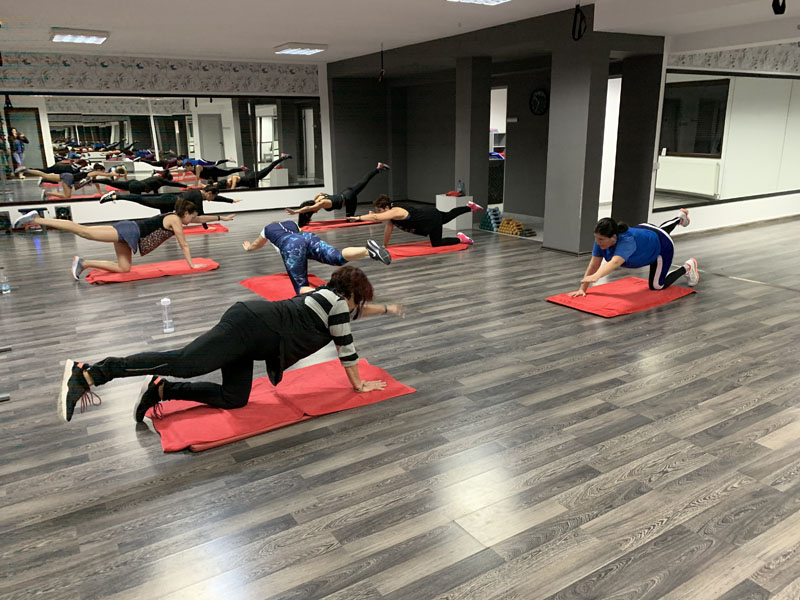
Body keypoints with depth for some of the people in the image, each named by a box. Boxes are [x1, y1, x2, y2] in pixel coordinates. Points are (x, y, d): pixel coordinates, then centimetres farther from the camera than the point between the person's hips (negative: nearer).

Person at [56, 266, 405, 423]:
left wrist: (386, 309, 56)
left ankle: (160, 389, 1)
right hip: (251, 328, -9)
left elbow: (354, 311, 47)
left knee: (232, 399, 4)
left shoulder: (328, 293, 27)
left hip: (247, 323, 9)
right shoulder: (338, 303, 1)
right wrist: (359, 385, 16)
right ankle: (88, 374, -27)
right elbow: (346, 348, 4)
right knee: (183, 362, -21)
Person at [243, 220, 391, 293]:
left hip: (291, 245, -4)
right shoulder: (291, 223, 45)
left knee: (301, 288, -7)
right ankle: (368, 250, -48)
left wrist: (248, 247, 82)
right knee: (339, 257, -18)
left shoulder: (267, 229, 37)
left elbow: (256, 245, 58)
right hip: (308, 236, 4)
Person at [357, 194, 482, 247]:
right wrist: (384, 245, 0)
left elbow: (376, 217, -49)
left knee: (437, 244, 0)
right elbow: (389, 228, -2)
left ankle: (460, 239, 13)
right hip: (425, 212, 9)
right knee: (447, 216, 31)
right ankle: (469, 207, 50)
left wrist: (358, 217, -52)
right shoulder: (390, 210, -10)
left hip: (432, 218, -9)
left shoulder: (395, 212, -35)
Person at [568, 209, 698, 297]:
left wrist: (596, 276, -83)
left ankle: (687, 267, 22)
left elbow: (615, 262, -66)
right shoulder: (601, 240, -31)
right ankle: (681, 216, 67)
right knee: (662, 228, 38)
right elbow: (593, 265, -29)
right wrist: (582, 289, -36)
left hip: (662, 245, -6)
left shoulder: (626, 241, -49)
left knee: (656, 286, 2)